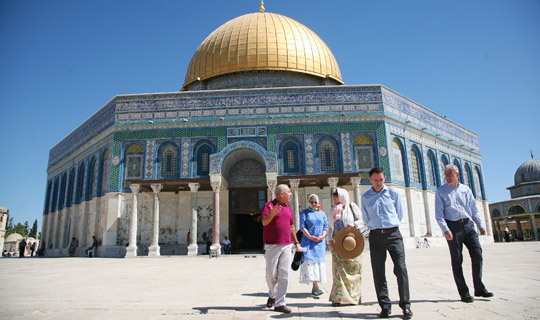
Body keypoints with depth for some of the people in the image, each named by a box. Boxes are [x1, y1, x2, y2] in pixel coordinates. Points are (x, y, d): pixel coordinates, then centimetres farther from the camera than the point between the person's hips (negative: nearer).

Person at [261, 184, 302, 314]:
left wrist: (296, 242, 20)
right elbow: (264, 222, -14)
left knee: (284, 275, 0)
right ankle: (272, 295, 31)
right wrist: (272, 214, -34)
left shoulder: (288, 208, 17)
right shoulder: (269, 205, -2)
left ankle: (280, 303, 5)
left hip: (286, 246, 5)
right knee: (271, 274, 4)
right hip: (272, 245, -4)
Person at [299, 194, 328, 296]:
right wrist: (310, 236, -14)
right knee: (309, 260, -12)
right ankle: (316, 286, -12)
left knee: (319, 260, 0)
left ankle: (314, 287, 7)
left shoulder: (322, 213, 16)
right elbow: (302, 226, -2)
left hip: (320, 241, 3)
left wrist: (322, 236, -8)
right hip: (308, 241, -3)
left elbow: (326, 226, 10)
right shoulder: (304, 213, 8)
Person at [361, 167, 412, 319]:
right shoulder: (365, 197, 9)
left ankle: (405, 305, 5)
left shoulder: (393, 192, 6)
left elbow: (400, 213, 11)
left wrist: (391, 225, 9)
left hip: (393, 234, -1)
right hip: (375, 236, 1)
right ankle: (385, 306, 14)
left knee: (401, 269, -8)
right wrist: (377, 227, 8)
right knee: (378, 272, 3)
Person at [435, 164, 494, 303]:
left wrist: (481, 225, 5)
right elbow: (439, 213, -3)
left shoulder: (465, 189, 13)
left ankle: (479, 288, 12)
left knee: (477, 254, -4)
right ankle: (464, 292, 7)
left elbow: (474, 209, 16)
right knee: (457, 260, -1)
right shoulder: (441, 191, 2)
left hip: (468, 225, 3)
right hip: (452, 226, -3)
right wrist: (445, 229, -15)